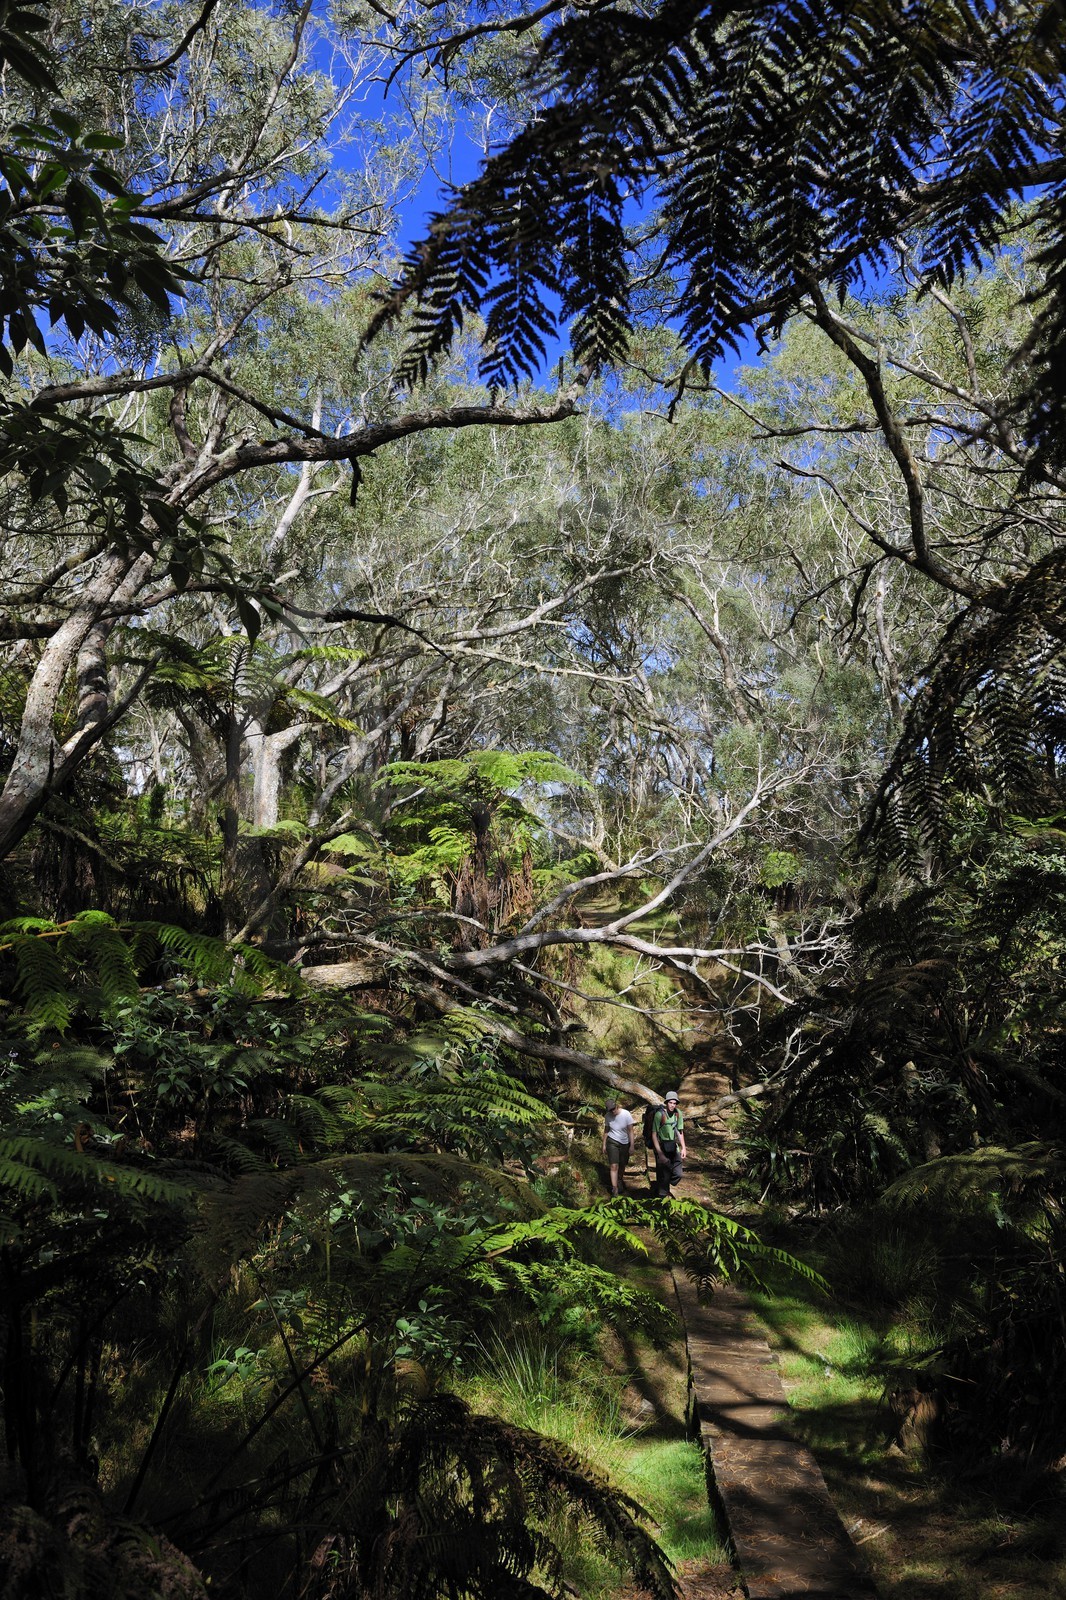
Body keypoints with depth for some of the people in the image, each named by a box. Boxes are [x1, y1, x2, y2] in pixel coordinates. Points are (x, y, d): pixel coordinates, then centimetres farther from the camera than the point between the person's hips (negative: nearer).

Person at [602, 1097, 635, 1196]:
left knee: (622, 1166, 14)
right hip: (612, 1142, 0)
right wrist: (604, 1145, 7)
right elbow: (606, 1131, 4)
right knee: (614, 1166, -12)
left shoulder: (626, 1114, -16)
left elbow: (630, 1130, -11)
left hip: (624, 1143, 0)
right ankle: (614, 1188, -13)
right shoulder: (608, 1116, -9)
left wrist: (632, 1145, -11)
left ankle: (620, 1181, 41)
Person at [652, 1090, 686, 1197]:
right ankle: (664, 1195, 25)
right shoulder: (659, 1114, -18)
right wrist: (660, 1154, -20)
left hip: (674, 1148, 5)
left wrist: (683, 1148, 3)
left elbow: (680, 1132, 10)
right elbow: (654, 1135, -16)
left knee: (678, 1174, 1)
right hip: (662, 1148, -5)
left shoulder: (678, 1113, -2)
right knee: (663, 1175, 3)